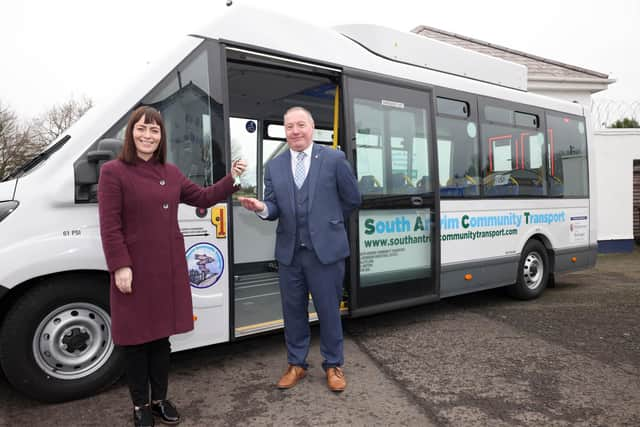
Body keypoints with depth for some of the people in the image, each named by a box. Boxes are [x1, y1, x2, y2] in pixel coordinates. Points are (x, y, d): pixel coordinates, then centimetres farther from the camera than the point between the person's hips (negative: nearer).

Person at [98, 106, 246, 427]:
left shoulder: (171, 173, 10)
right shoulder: (113, 172, -7)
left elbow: (202, 198, 16)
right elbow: (109, 226, -11)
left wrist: (231, 180, 7)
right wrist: (120, 266, -17)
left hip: (170, 268, 5)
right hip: (135, 268, -5)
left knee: (161, 333, 15)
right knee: (136, 335, 8)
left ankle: (160, 400, 31)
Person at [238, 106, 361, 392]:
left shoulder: (334, 159, -3)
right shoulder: (274, 166, 7)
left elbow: (352, 199, 4)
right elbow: (275, 207, 4)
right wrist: (261, 207, -19)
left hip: (326, 250, -3)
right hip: (289, 252, 4)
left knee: (328, 310, 8)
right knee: (293, 310, 13)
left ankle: (333, 365, 28)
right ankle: (296, 364, 32)